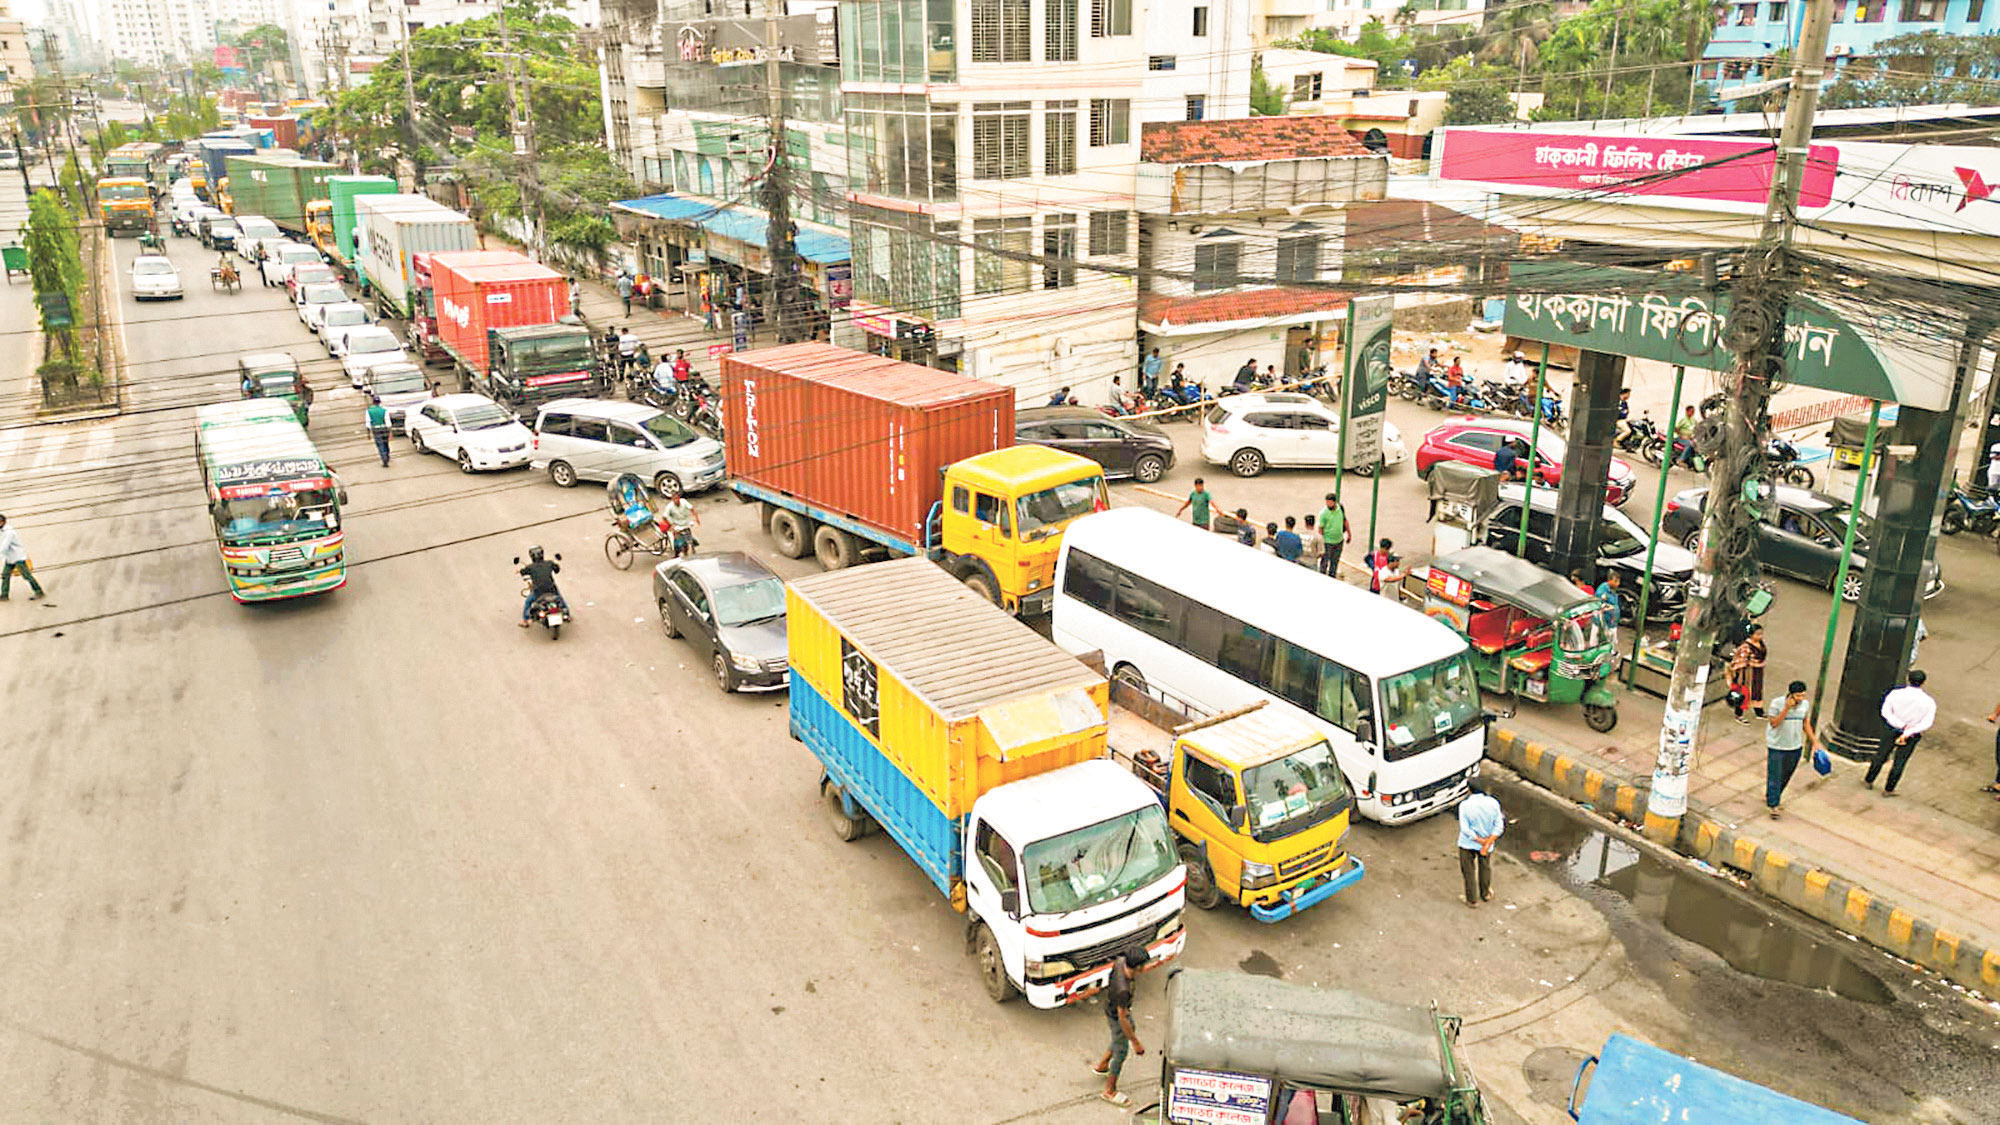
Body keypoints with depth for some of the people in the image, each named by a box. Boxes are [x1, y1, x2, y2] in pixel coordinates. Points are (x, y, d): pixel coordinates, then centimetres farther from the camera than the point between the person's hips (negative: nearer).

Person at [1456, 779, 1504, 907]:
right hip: (1488, 841, 3)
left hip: (1467, 844, -3)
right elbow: (1499, 827, -14)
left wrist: (1482, 841, -14)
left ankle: (1472, 899, 29)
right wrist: (1488, 843, -17)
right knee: (1485, 868, 27)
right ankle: (1486, 894, 46)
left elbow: (1465, 829, -21)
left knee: (1469, 871, 17)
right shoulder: (1493, 803, -15)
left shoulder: (1464, 805, -22)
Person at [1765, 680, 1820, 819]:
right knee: (1775, 776, -1)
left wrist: (1814, 741, 9)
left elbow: (1806, 723, 10)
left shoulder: (1806, 704, -3)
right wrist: (1786, 708, -28)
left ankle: (1769, 796, 35)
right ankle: (1773, 806, 8)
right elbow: (1774, 723, -19)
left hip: (1795, 746, 5)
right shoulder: (1778, 703, -18)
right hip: (1776, 746, -5)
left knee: (1786, 776, 15)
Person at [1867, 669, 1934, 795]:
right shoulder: (1929, 702, -16)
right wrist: (1908, 733, -23)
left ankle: (1869, 780, 33)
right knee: (1899, 762, 13)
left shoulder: (1895, 694, -15)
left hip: (1892, 730, 1)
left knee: (1881, 755, 18)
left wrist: (1902, 725, -19)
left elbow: (1885, 712, -19)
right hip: (1911, 737, -1)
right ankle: (1888, 789, 24)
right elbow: (1926, 723, -21)